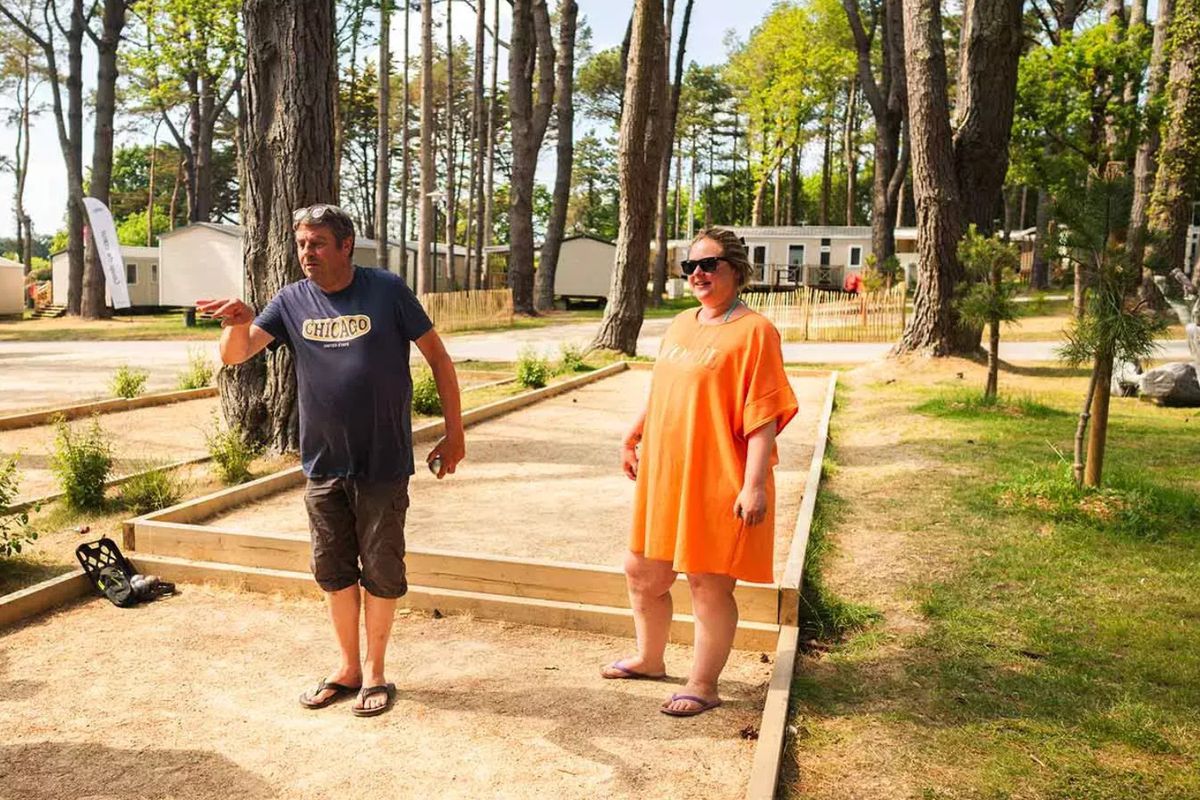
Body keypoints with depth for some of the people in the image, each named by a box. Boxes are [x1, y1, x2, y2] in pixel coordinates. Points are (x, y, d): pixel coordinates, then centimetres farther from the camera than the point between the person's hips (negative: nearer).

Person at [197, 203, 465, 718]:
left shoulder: (387, 291, -7)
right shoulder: (292, 301, 3)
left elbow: (437, 356, -3)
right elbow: (233, 355, -4)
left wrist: (454, 433, -5)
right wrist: (239, 324, -28)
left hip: (384, 465, -3)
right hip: (323, 465, 4)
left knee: (381, 570, 7)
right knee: (333, 570, 13)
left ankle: (375, 673, 25)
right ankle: (348, 668, 31)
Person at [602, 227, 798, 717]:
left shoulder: (753, 331, -12)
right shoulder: (680, 324, 11)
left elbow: (764, 415, -17)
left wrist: (754, 484, -22)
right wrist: (632, 437, 22)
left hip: (717, 482, -8)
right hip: (662, 475, 8)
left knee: (709, 583, 4)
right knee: (642, 572, 18)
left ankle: (703, 685, 22)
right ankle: (649, 659, 40)